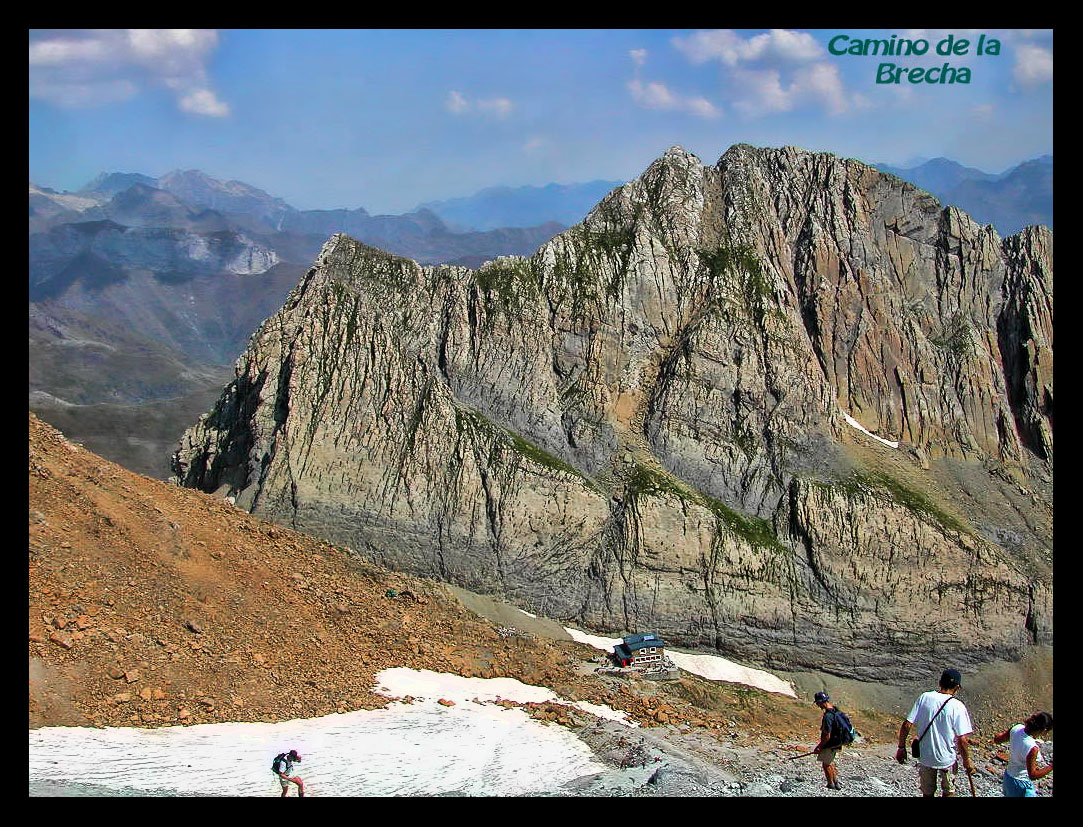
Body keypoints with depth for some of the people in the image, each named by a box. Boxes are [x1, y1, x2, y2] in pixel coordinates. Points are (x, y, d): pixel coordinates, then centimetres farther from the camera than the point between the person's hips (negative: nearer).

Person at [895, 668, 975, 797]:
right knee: (948, 792, 21)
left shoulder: (924, 698, -9)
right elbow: (962, 740, -16)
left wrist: (901, 748, 2)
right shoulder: (957, 706, -16)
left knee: (927, 793, 20)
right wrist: (967, 762, -2)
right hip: (947, 758, -2)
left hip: (924, 756, 2)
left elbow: (906, 725, -10)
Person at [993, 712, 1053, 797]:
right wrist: (1051, 766, -21)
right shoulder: (1032, 749, -35)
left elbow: (996, 739, 1)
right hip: (1021, 783, -7)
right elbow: (1033, 775, -25)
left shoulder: (1017, 728, -15)